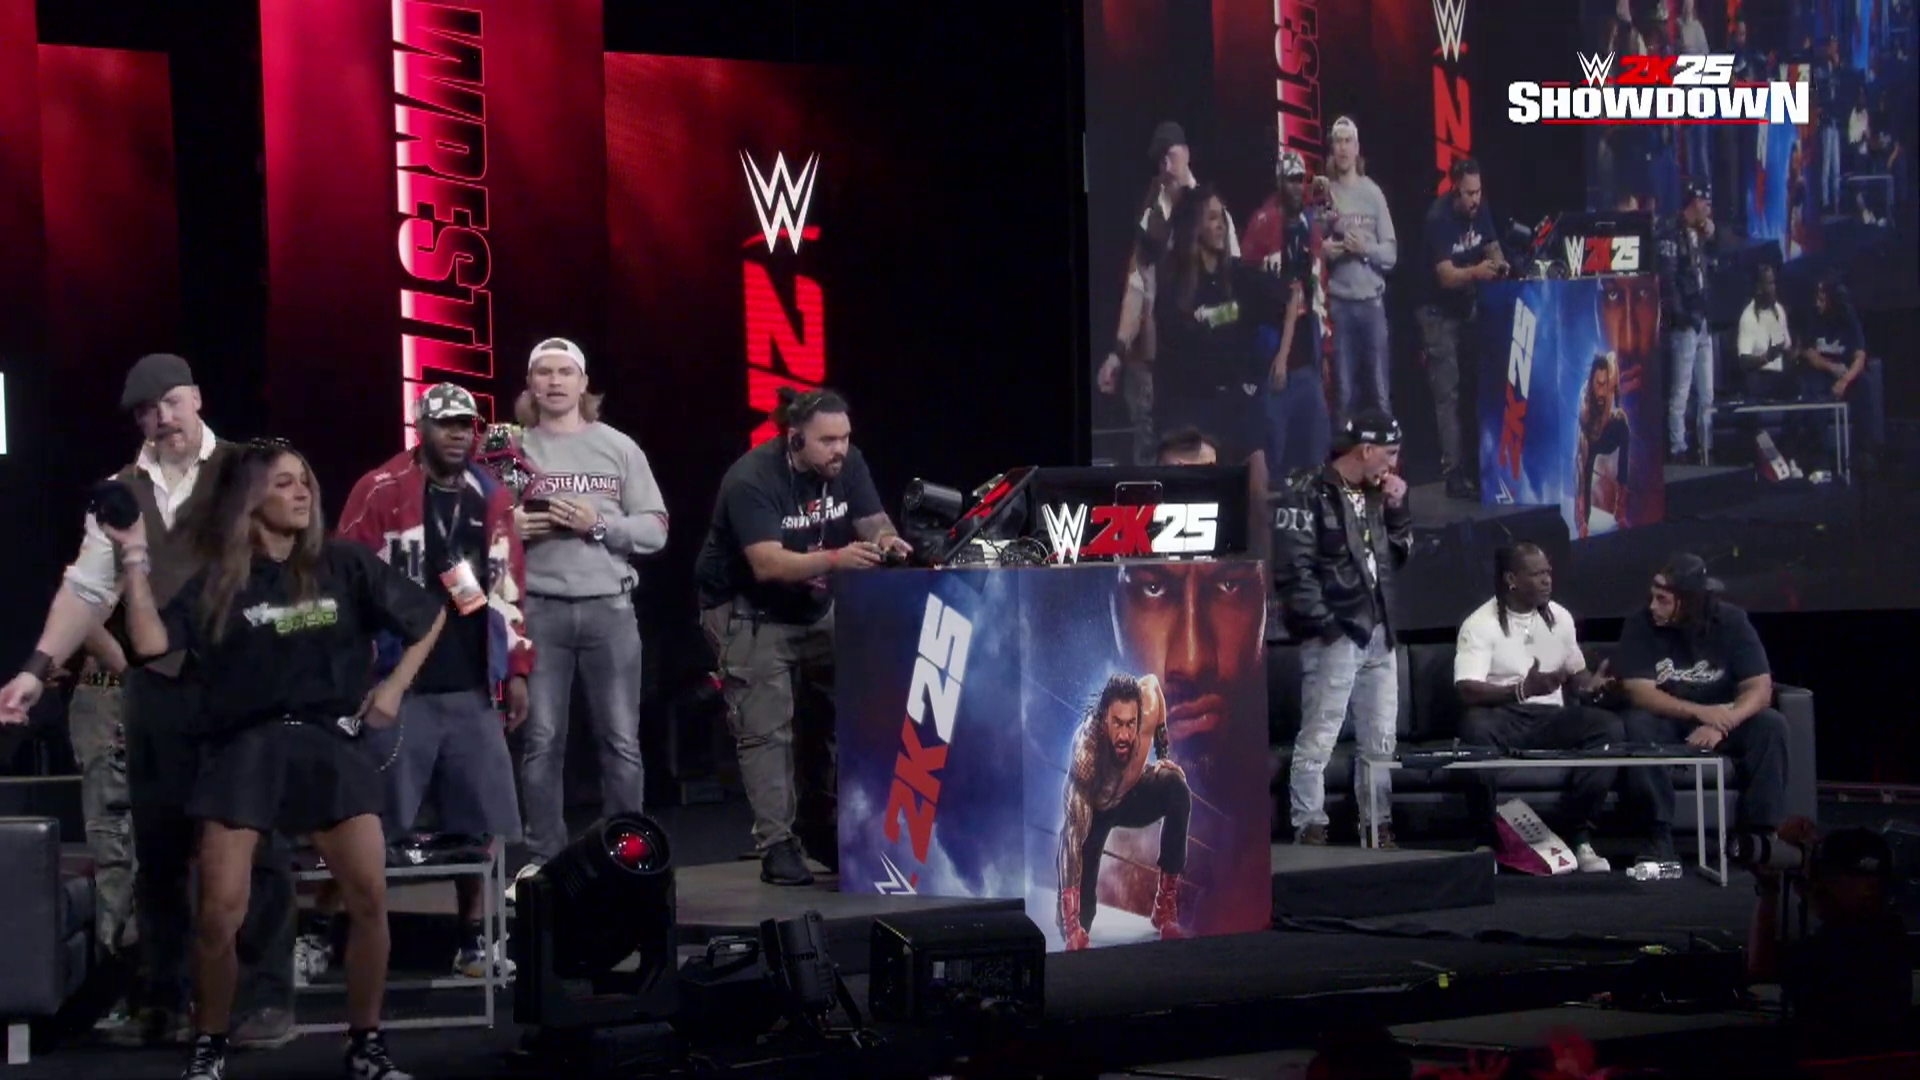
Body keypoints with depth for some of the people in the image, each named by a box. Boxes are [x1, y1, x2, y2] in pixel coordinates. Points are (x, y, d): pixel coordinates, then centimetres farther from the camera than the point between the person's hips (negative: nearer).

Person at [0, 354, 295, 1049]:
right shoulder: (120, 494, 11)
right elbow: (87, 588, 9)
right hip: (157, 686, 4)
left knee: (252, 842, 0)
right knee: (159, 848, 9)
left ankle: (270, 1000, 7)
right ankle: (161, 1004, 18)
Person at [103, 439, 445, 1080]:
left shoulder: (344, 564, 6)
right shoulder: (218, 582, 6)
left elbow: (430, 617, 16)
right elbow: (151, 643, -6)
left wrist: (395, 686, 6)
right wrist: (136, 559, -6)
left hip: (330, 745, 1)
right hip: (245, 750, 0)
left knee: (370, 899, -11)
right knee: (219, 913, -10)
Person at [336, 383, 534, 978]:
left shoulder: (492, 499, 12)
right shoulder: (380, 492, -6)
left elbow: (509, 591, 17)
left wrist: (516, 671, 14)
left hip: (473, 687, 5)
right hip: (401, 686, -5)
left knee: (483, 822, 8)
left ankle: (474, 940, 19)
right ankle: (327, 933, 7)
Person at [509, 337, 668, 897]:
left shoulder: (618, 448, 7)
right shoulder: (512, 450, 5)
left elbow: (655, 530, 4)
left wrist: (599, 524, -11)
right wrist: (511, 528, -15)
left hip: (609, 606, 1)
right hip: (538, 609, -1)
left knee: (621, 740, 3)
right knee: (541, 739, 1)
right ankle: (542, 857, 7)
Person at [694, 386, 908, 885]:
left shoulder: (847, 465, -7)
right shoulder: (752, 480, -26)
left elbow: (873, 521, -3)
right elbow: (768, 564, -34)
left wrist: (885, 540, -29)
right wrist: (835, 558, -49)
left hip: (815, 608, 6)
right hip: (750, 613, -6)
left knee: (840, 716, 1)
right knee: (767, 731, -11)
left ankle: (822, 833, 13)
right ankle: (777, 845, -12)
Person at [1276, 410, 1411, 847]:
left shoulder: (1374, 495, 16)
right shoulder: (1311, 493, -9)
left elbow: (1400, 556, 21)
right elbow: (1294, 566, -15)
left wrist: (1397, 510, 6)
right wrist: (1321, 622, -18)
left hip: (1378, 632, 8)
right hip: (1335, 635, -8)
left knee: (1381, 738, 11)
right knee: (1318, 738, -9)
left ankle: (1377, 826, 19)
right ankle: (1309, 829, -7)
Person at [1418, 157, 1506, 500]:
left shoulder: (1479, 210, -4)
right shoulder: (1438, 219, -23)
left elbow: (1492, 248, 7)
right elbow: (1446, 276, -29)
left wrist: (1498, 263, -16)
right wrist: (1475, 272, -48)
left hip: (1467, 306, 7)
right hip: (1438, 311, -7)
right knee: (1448, 393, -10)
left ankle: (1477, 465, 15)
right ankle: (1455, 473, -11)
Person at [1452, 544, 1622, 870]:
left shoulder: (1560, 617, 11)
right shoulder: (1480, 624, -8)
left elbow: (1576, 673, 22)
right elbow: (1468, 691, -19)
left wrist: (1590, 686, -4)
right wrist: (1521, 690, -35)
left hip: (1550, 718, 5)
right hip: (1502, 717, -5)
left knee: (1611, 728, -23)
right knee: (1476, 727, -40)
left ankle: (1579, 837, -17)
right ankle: (1490, 840, -26)